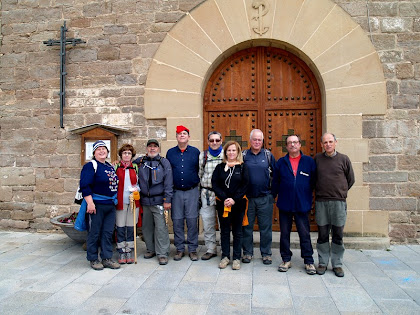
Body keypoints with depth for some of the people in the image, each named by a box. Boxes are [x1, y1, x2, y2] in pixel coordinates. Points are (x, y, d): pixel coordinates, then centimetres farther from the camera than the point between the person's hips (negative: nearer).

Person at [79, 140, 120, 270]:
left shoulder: (111, 167, 15)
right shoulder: (90, 166, -8)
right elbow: (85, 186, -16)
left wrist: (114, 201, 20)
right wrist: (90, 203, -22)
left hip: (111, 205, 7)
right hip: (96, 205, -7)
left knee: (108, 233, 11)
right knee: (94, 233, 3)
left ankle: (107, 258, 20)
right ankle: (93, 259, 17)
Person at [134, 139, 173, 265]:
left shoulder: (164, 162, 1)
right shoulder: (140, 162, 10)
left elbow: (168, 183, -4)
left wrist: (167, 200, -9)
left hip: (159, 201, -4)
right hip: (145, 201, 4)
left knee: (161, 227, -5)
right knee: (147, 226, 11)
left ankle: (162, 253, 4)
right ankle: (151, 249, 27)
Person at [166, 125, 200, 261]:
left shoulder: (195, 152, 3)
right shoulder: (170, 153, 7)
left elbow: (200, 170, 7)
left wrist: (197, 184, 3)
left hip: (192, 191, -1)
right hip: (176, 192, 2)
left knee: (192, 220, 1)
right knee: (177, 221, 5)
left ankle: (193, 249, 13)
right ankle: (180, 249, 19)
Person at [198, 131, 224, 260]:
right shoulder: (203, 155, 8)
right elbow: (199, 174, 14)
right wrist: (199, 192, 12)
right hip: (207, 193, 2)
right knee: (208, 223, 7)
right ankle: (211, 249, 21)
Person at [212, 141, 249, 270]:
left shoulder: (243, 167, 1)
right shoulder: (220, 167, 5)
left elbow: (245, 185, -5)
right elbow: (215, 184, -2)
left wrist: (234, 199, -15)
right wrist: (224, 198, -14)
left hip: (238, 203, -1)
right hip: (222, 204, 2)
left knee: (237, 231, 6)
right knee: (224, 230, 9)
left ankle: (236, 258, 17)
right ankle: (225, 256, 21)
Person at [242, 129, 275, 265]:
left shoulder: (268, 155, 4)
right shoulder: (243, 155, 4)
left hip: (265, 198, 0)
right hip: (247, 197, 0)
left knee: (266, 227, 6)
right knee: (247, 226, 8)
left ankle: (266, 253, 20)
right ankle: (247, 252, 21)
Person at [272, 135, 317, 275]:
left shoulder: (309, 161, 3)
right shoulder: (281, 162, 5)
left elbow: (314, 182, 5)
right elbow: (275, 183, 7)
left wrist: (308, 198, 2)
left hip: (302, 205, -1)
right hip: (284, 204, 1)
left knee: (305, 234, 6)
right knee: (284, 233, 10)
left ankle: (309, 261, 20)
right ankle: (286, 260, 23)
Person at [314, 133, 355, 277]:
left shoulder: (343, 159, 3)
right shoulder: (317, 159, 5)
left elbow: (351, 179, 12)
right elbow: (313, 178, 17)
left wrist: (340, 192, 12)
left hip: (339, 202, 0)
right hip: (321, 202, 1)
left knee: (338, 236, 7)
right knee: (322, 235, 8)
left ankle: (337, 264, 20)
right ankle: (322, 262, 20)